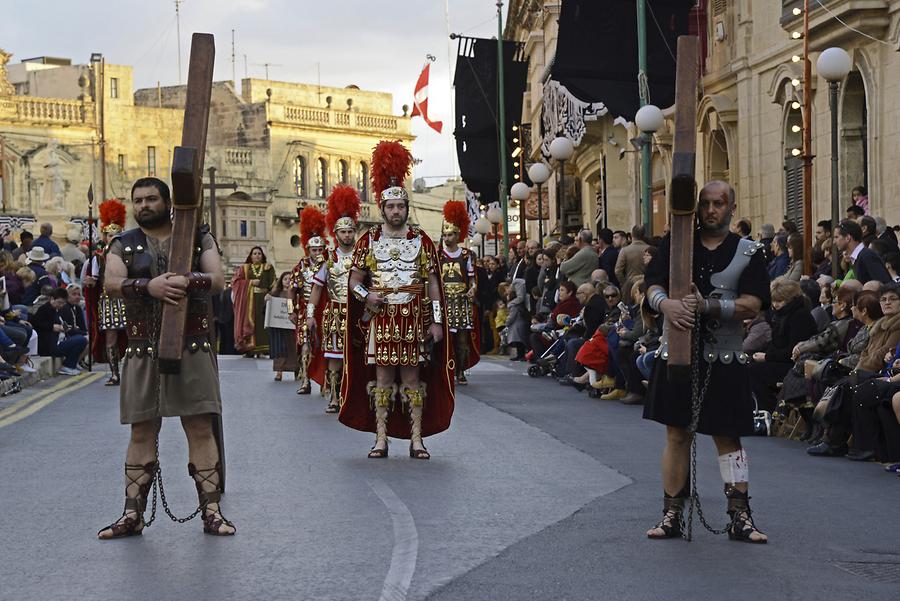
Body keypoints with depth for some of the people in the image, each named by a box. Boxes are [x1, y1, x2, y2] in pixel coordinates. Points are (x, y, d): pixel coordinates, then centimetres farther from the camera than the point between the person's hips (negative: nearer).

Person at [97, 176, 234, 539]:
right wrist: (149, 286, -27)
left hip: (193, 349, -1)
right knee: (142, 432, 3)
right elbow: (111, 283, -9)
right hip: (143, 351, 1)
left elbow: (218, 280, -5)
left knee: (201, 429, -1)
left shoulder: (198, 238, 8)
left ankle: (211, 511, 4)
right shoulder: (123, 245, 9)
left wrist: (185, 282, -25)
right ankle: (133, 514, 9)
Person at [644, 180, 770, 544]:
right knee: (677, 434, 5)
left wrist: (707, 306, -21)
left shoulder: (747, 252, 2)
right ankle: (673, 515, 13)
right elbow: (652, 285, -2)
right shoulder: (676, 242, 6)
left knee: (728, 437, 4)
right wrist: (666, 304, -25)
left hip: (724, 360, -1)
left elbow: (753, 305, -8)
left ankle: (740, 517, 9)